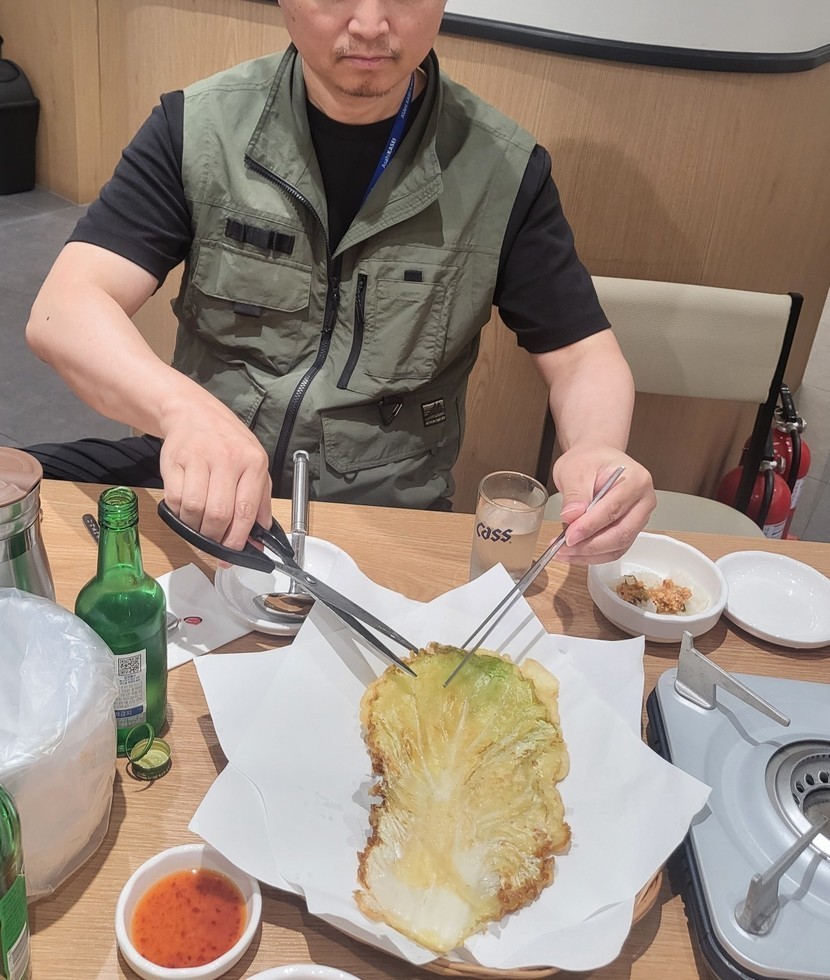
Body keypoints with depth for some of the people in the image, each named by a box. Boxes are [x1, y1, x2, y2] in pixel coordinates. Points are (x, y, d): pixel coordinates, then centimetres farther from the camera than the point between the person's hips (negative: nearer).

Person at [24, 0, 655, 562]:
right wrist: (183, 408, -36)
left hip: (385, 510, 0)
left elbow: (582, 354, 0)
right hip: (200, 480, 1)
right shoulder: (198, 128, -4)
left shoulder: (507, 170, -4)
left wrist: (595, 450, -25)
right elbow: (63, 310, -13)